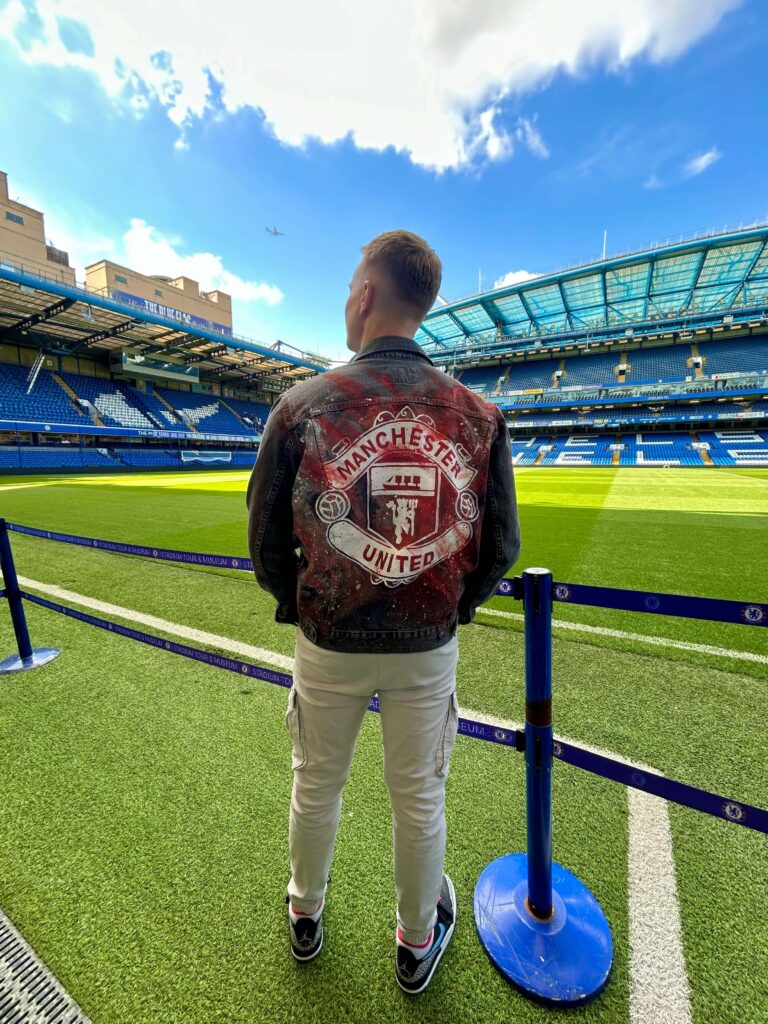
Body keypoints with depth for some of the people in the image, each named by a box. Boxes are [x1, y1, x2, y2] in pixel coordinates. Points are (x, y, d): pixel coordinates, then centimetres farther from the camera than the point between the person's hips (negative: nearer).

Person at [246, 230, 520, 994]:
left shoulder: (302, 405, -12)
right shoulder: (478, 415, -8)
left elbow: (266, 541, -6)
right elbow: (501, 549, -4)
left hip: (327, 644, 0)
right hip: (429, 647, 1)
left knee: (315, 786, 25)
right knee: (419, 798, 23)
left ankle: (305, 915, 55)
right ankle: (417, 943, 51)